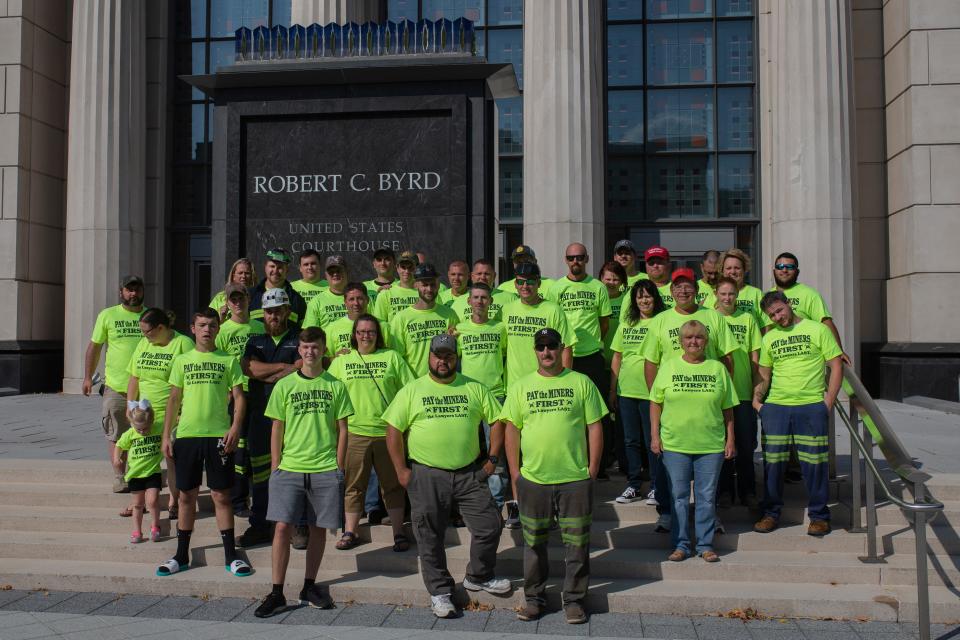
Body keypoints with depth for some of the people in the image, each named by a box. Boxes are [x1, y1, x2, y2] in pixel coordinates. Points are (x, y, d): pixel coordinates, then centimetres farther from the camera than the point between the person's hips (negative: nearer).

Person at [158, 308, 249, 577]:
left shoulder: (228, 360, 3)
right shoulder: (182, 360, 9)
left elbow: (239, 397, 1)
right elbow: (174, 399, 10)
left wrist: (235, 428, -12)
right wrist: (166, 435, 5)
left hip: (219, 436, -2)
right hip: (186, 435, 2)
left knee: (221, 495, 2)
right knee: (187, 495, 10)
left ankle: (231, 555, 11)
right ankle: (181, 555, 22)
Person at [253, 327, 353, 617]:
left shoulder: (335, 386, 4)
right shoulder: (284, 386, 5)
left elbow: (342, 429, 7)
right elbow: (277, 430, 6)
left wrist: (338, 468, 2)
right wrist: (275, 468, 1)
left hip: (325, 470, 1)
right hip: (289, 469, 0)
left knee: (318, 528, 7)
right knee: (282, 527, -5)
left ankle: (309, 587, 22)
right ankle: (277, 593, 5)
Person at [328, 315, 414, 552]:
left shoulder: (392, 357, 7)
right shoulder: (341, 360, 9)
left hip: (388, 432, 0)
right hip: (354, 432, 1)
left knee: (392, 484, 7)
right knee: (353, 485, 7)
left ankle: (399, 533, 15)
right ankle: (349, 532, 19)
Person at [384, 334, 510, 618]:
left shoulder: (474, 388, 5)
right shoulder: (411, 391, 1)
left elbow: (497, 421, 9)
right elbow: (393, 430, 0)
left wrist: (492, 459, 2)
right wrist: (402, 470, -5)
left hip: (469, 473, 2)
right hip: (426, 475, -2)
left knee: (489, 526, 4)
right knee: (430, 538, 7)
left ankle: (478, 577, 28)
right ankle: (439, 591, 24)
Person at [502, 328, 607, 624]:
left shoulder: (581, 383, 1)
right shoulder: (521, 386, 5)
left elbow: (595, 427, 3)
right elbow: (512, 430, 6)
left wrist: (592, 468, -2)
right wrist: (515, 472, 1)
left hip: (576, 479, -1)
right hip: (533, 480, 1)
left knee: (577, 544, 7)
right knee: (534, 543, 12)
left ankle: (574, 600, 23)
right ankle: (534, 597, 28)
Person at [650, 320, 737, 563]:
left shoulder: (718, 369, 4)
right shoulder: (668, 367, 3)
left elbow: (727, 409, 7)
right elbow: (655, 403, 5)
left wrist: (730, 440, 4)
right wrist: (654, 436, -1)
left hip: (711, 445, 0)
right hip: (674, 444, 0)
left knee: (707, 497, 7)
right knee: (679, 496, 7)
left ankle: (705, 545, 19)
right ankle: (680, 545, 18)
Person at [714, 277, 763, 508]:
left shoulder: (747, 318, 6)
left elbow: (754, 355, 8)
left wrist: (756, 388, 4)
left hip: (744, 391, 1)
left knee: (746, 445, 6)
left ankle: (748, 491, 18)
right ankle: (725, 491, 16)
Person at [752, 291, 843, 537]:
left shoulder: (818, 329, 2)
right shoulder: (769, 338, 14)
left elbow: (836, 367, 1)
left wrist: (828, 402, -5)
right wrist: (757, 396, 4)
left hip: (811, 406, -3)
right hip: (775, 406, 3)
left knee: (814, 463, 1)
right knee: (772, 462, 4)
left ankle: (819, 515, 17)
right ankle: (771, 513, 18)